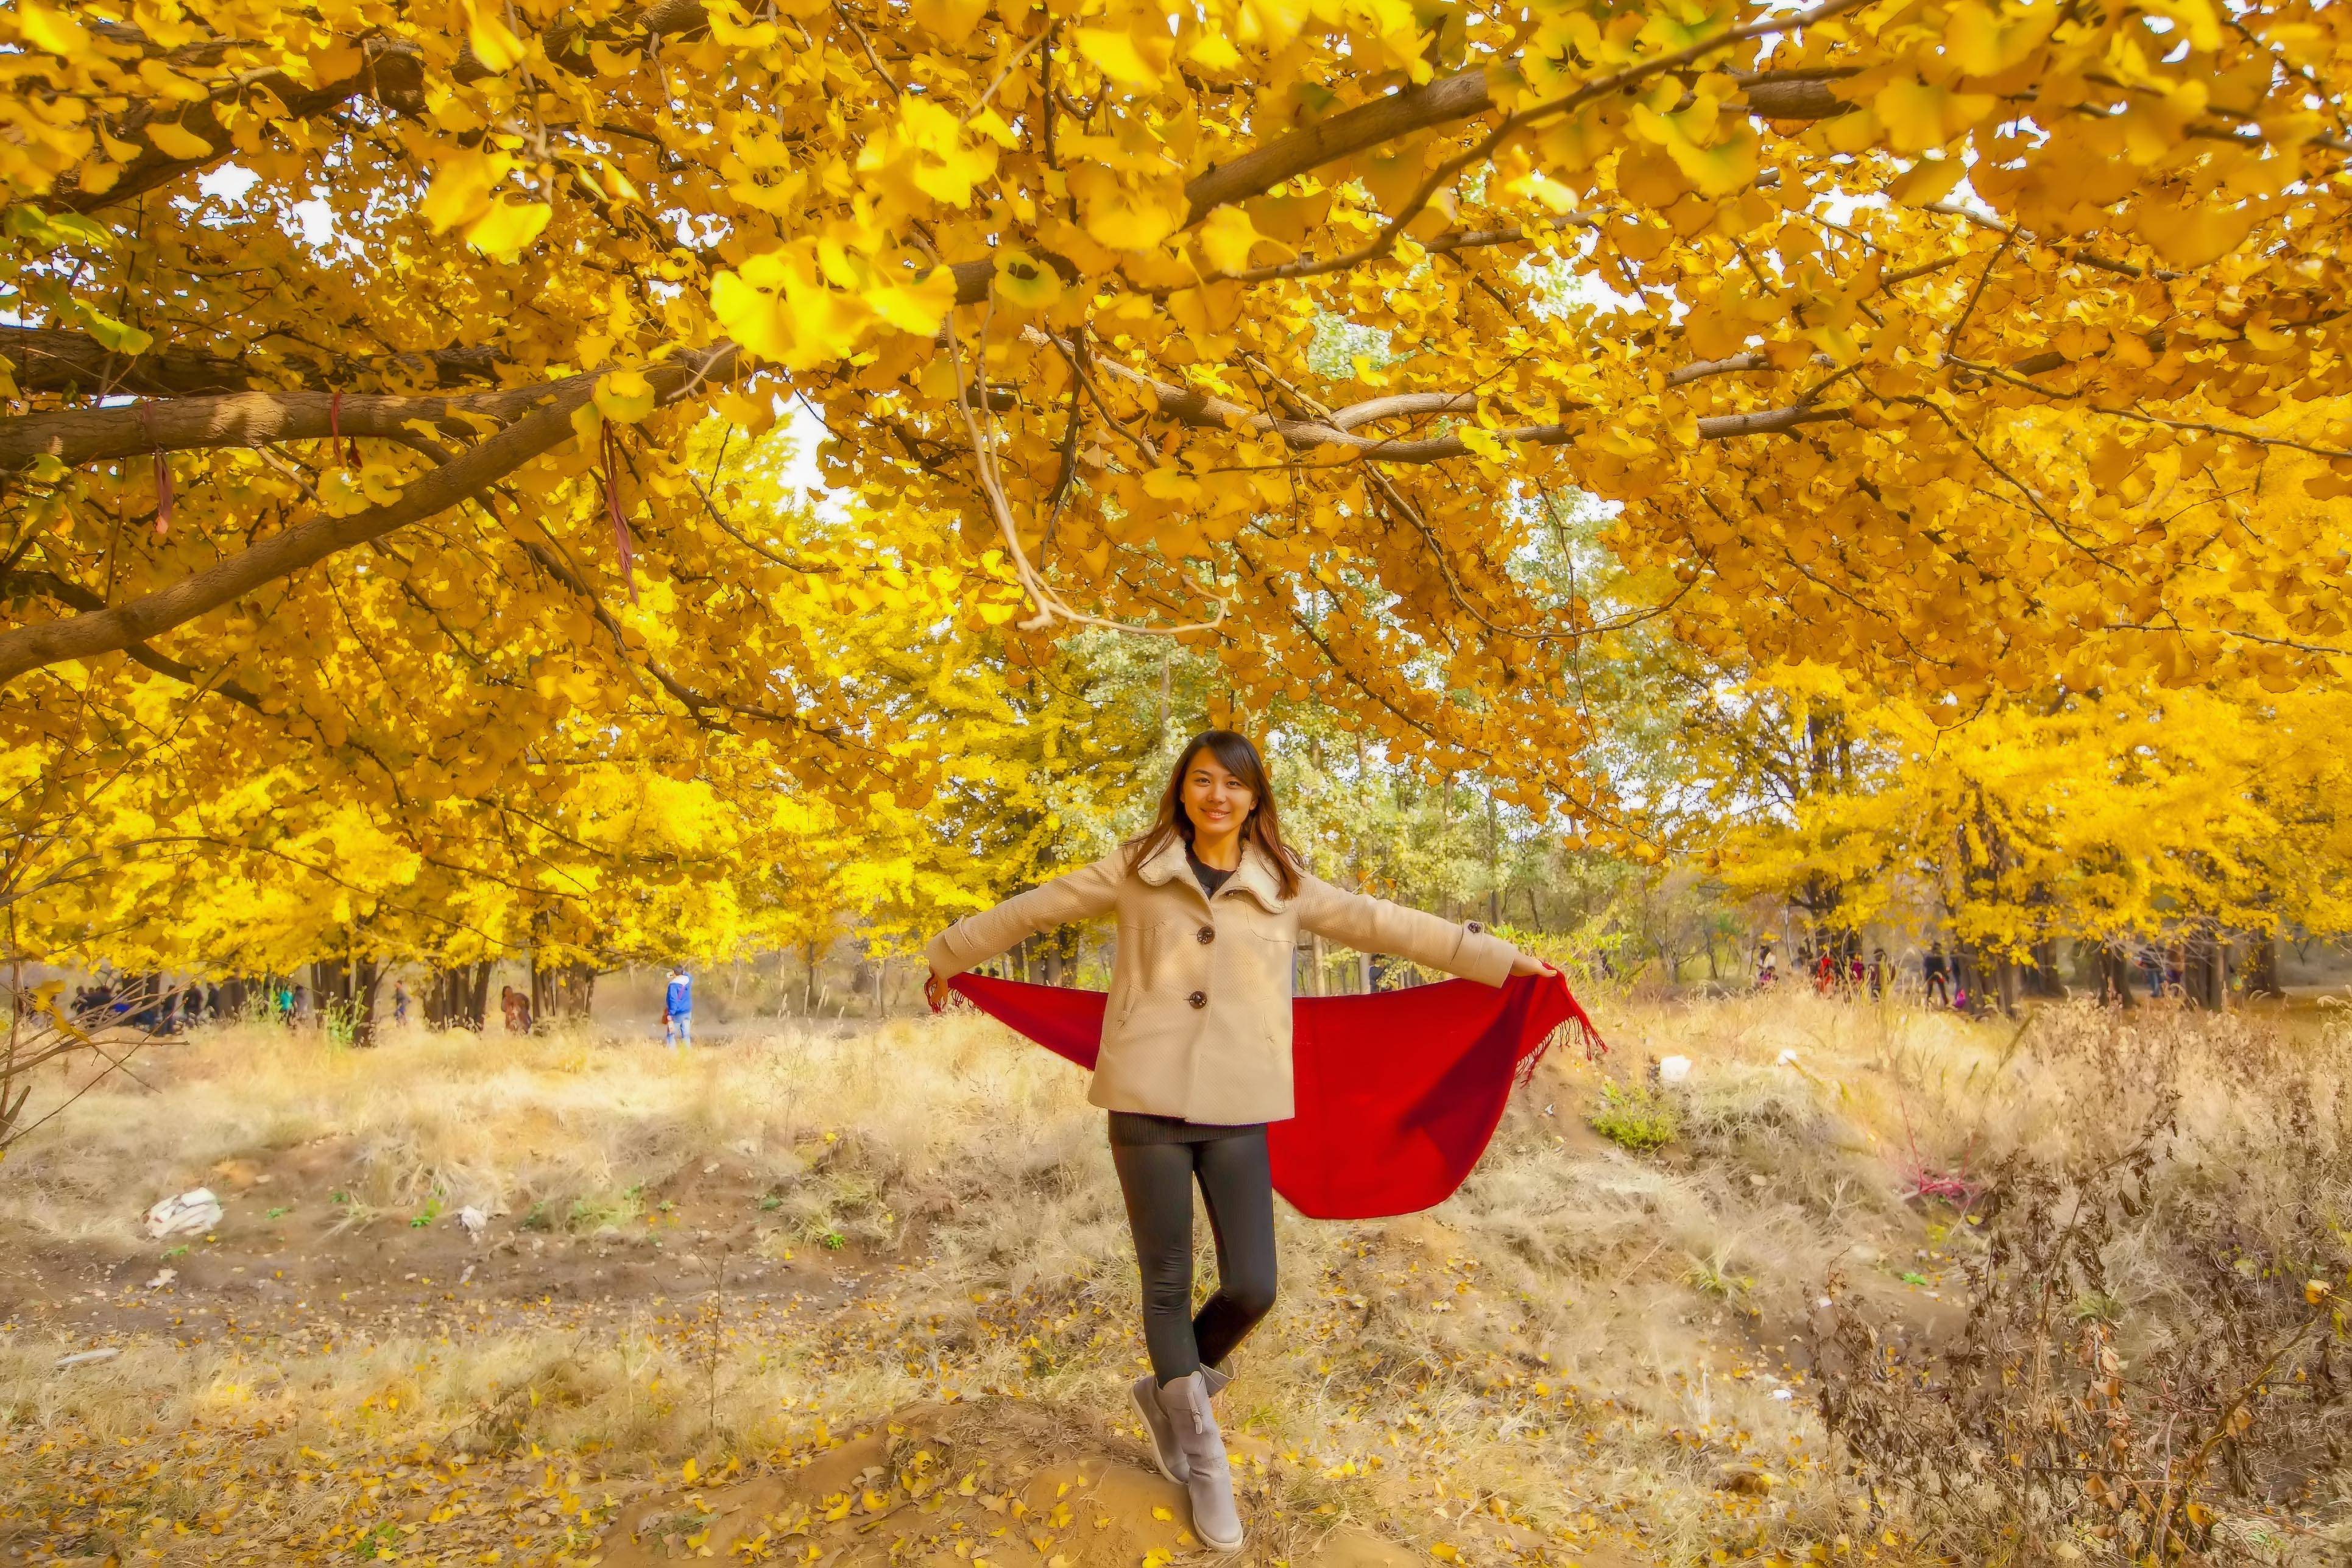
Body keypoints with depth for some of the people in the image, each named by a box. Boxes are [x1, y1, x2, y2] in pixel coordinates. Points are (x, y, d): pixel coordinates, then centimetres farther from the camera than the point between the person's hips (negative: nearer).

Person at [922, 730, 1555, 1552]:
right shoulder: (1135, 869, 4)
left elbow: (1386, 925, 9)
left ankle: (1168, 1391, 29)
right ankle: (1202, 1453, 26)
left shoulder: (1285, 888, 8)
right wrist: (948, 955, 21)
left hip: (1237, 1110, 2)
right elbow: (1032, 910, 12)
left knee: (1252, 1287, -2)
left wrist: (1500, 960, 9)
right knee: (1167, 1282, 6)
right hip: (1148, 1103, -1)